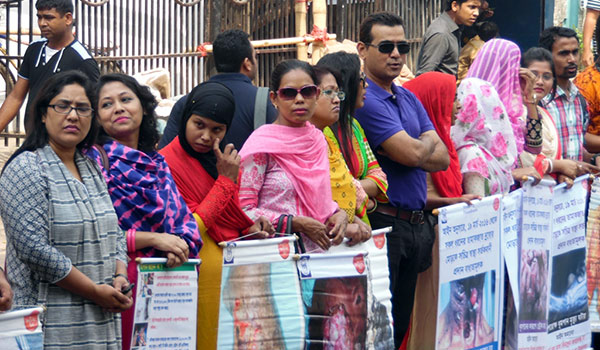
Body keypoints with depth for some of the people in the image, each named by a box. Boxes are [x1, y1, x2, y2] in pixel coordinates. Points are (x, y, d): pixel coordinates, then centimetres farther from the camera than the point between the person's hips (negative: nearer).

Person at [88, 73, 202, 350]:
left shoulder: (156, 162, 15)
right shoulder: (94, 159, -4)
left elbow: (184, 217, 12)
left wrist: (181, 245, -10)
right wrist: (152, 238, -15)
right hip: (118, 277, -6)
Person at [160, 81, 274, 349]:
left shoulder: (223, 160, 13)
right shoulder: (168, 163, -11)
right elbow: (189, 231, -17)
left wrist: (249, 230, 2)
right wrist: (226, 180, -14)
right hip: (201, 275, -7)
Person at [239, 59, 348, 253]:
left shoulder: (317, 139, 13)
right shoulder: (262, 144, -6)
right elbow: (243, 210, -9)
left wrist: (338, 213, 4)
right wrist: (298, 224, -12)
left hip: (318, 250, 6)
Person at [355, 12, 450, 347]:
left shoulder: (410, 99, 15)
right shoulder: (363, 99, -13)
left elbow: (442, 158, 8)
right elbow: (412, 153, -18)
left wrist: (415, 148, -9)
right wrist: (426, 141, 3)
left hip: (414, 225, 8)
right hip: (382, 222, -8)